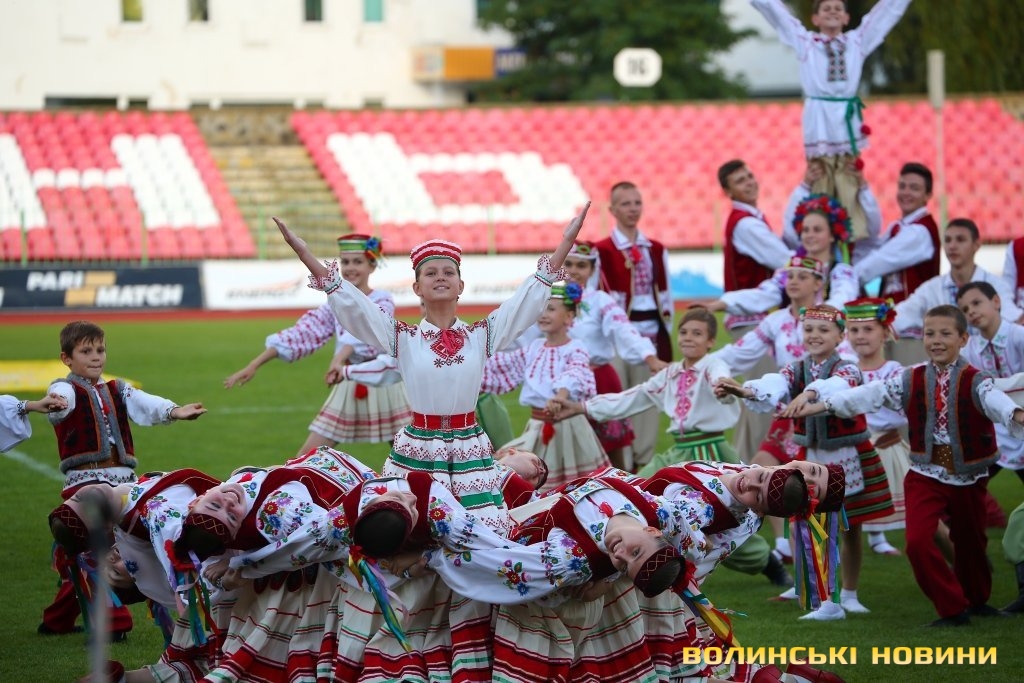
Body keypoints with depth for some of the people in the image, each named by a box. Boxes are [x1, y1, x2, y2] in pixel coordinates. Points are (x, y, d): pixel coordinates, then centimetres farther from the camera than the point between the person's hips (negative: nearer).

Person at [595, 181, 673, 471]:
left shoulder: (656, 250, 12)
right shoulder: (602, 251, -4)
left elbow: (664, 293, 15)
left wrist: (665, 330, 8)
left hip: (651, 335, 5)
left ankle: (644, 463, 14)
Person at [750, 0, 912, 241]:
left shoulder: (857, 41, 15)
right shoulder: (804, 41, 11)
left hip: (848, 121, 1)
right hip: (819, 122, -1)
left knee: (849, 190, 0)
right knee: (821, 192, -1)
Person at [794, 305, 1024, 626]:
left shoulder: (974, 382, -11)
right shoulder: (910, 380, 0)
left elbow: (995, 400, -31)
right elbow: (870, 395, -2)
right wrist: (822, 405, -7)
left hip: (968, 477, -1)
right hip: (925, 475, 1)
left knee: (970, 541, 15)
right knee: (918, 541, -15)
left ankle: (976, 600, 43)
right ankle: (953, 608, -3)